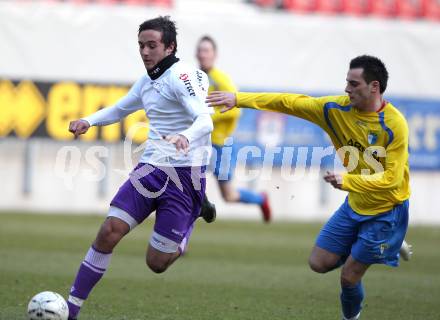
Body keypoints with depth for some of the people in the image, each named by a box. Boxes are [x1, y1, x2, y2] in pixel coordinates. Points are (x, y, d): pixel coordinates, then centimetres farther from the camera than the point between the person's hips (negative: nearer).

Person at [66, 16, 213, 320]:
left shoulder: (182, 76, -13)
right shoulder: (147, 81, 12)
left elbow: (205, 120, -25)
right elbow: (120, 109, 30)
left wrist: (185, 137, -47)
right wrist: (88, 121, 11)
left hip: (185, 175, -6)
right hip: (151, 168, 6)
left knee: (157, 263, -4)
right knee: (109, 232, -11)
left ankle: (195, 217, 26)